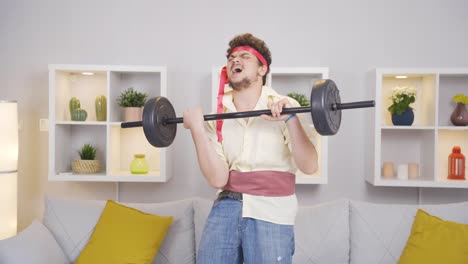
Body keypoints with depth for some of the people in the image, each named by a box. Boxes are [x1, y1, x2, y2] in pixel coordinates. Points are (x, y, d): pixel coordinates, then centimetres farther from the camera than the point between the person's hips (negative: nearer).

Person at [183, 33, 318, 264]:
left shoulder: (284, 106, -3)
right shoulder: (217, 117, 4)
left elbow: (309, 166, -13)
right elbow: (217, 179, -6)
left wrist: (291, 118, -24)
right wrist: (197, 128, -12)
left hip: (271, 214, -2)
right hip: (225, 208, 3)